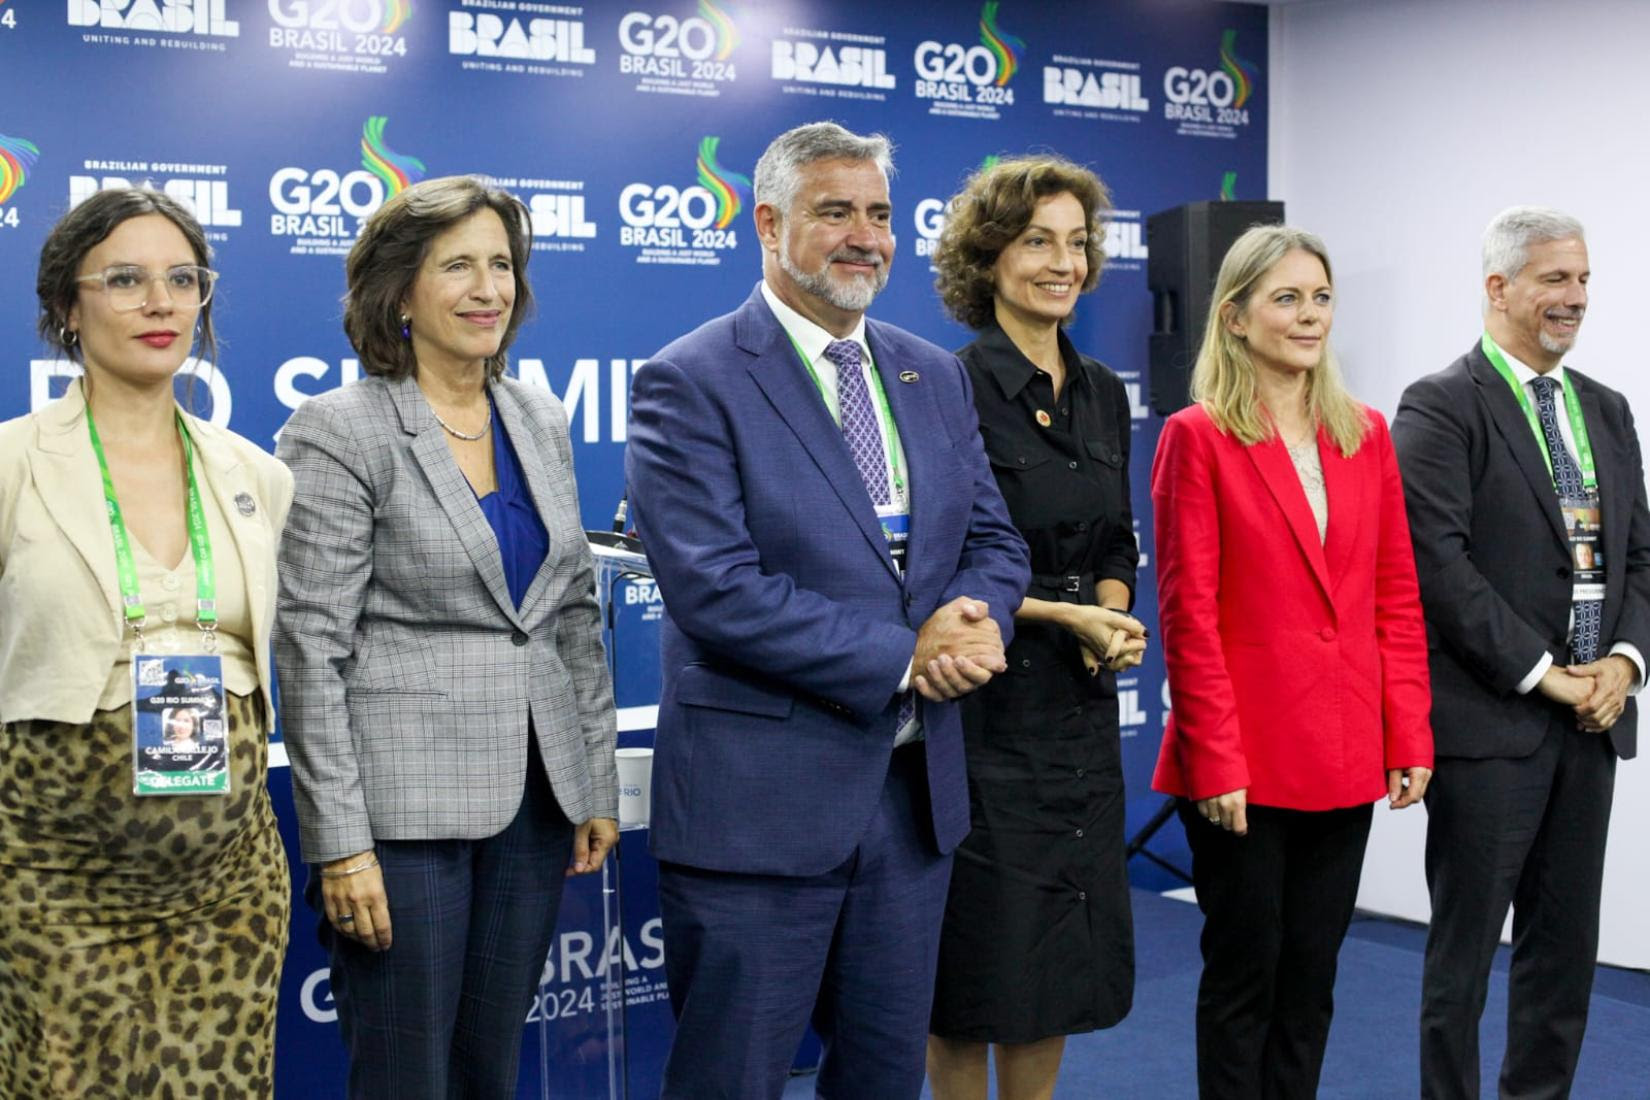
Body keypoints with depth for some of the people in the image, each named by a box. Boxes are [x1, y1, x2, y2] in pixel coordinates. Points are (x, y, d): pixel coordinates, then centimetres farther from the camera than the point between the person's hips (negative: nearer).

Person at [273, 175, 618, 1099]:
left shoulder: (541, 419, 10)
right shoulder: (339, 432, -8)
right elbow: (312, 648, -12)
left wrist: (598, 782, 10)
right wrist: (340, 843, -15)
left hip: (533, 795, 6)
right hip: (404, 804, -5)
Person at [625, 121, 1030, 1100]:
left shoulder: (936, 377, 12)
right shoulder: (691, 384, -10)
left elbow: (994, 538, 12)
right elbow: (716, 589, -19)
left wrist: (973, 621, -12)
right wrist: (905, 656, -17)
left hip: (917, 789, 6)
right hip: (761, 798, -6)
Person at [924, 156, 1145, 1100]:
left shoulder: (1103, 393, 10)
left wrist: (1111, 615, -5)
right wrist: (1063, 615, -16)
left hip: (1080, 704, 7)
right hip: (985, 703, -7)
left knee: (1066, 946, 13)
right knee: (978, 951, 2)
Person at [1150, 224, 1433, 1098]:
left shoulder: (1366, 436, 9)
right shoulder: (1198, 436, -6)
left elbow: (1396, 599, 9)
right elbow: (1187, 613, -9)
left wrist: (1409, 736, 3)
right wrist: (1215, 760, -13)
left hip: (1345, 760, 5)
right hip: (1246, 763, -5)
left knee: (1311, 978, 13)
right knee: (1244, 975, 6)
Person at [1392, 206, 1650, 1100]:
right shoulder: (1441, 407, -8)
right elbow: (1439, 563, -16)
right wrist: (1541, 674, -14)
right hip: (1489, 722, -7)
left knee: (1566, 942, 13)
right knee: (1465, 944, 2)